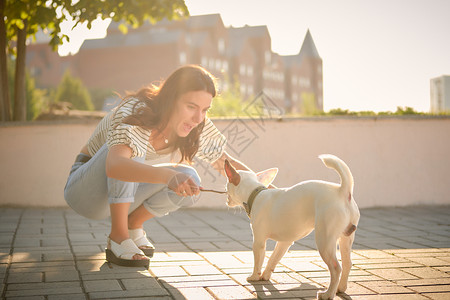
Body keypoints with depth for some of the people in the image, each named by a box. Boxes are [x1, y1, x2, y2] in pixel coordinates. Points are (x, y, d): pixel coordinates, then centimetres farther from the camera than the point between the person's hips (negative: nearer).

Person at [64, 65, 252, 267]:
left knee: (189, 181, -18)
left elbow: (224, 161, -2)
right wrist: (168, 175, -64)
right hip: (83, 191, -6)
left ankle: (133, 224, 4)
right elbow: (114, 166, -50)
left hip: (120, 192, 6)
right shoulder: (134, 112, -32)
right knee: (132, 150, -33)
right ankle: (118, 238, -24)